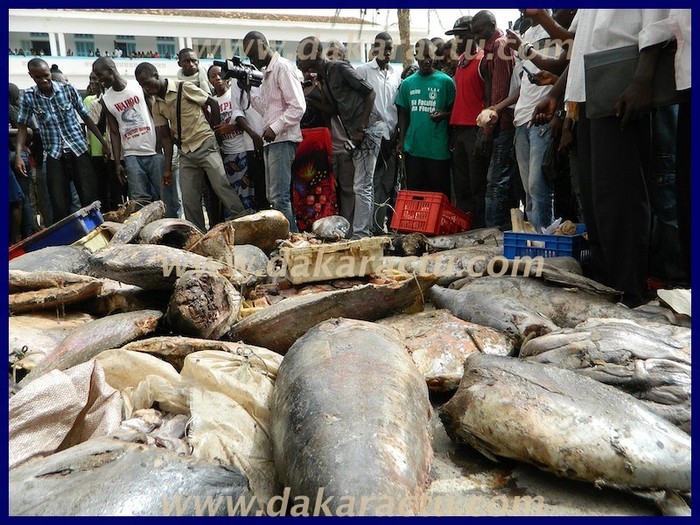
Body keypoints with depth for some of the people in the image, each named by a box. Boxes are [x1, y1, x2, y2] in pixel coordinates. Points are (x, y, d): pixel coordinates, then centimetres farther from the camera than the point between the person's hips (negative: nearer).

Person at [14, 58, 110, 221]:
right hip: (54, 156, 0)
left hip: (79, 151, 0)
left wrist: (104, 142, 3)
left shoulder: (68, 89, -2)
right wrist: (18, 155, -8)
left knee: (90, 200, -1)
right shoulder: (28, 96, 0)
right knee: (60, 206, 0)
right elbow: (22, 127, 4)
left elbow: (86, 117, 5)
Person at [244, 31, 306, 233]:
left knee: (279, 197, -13)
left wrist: (275, 128, -18)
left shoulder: (283, 67, -7)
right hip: (271, 140, 10)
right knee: (274, 196, 8)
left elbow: (298, 106, -16)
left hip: (282, 140, -10)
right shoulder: (268, 72, 22)